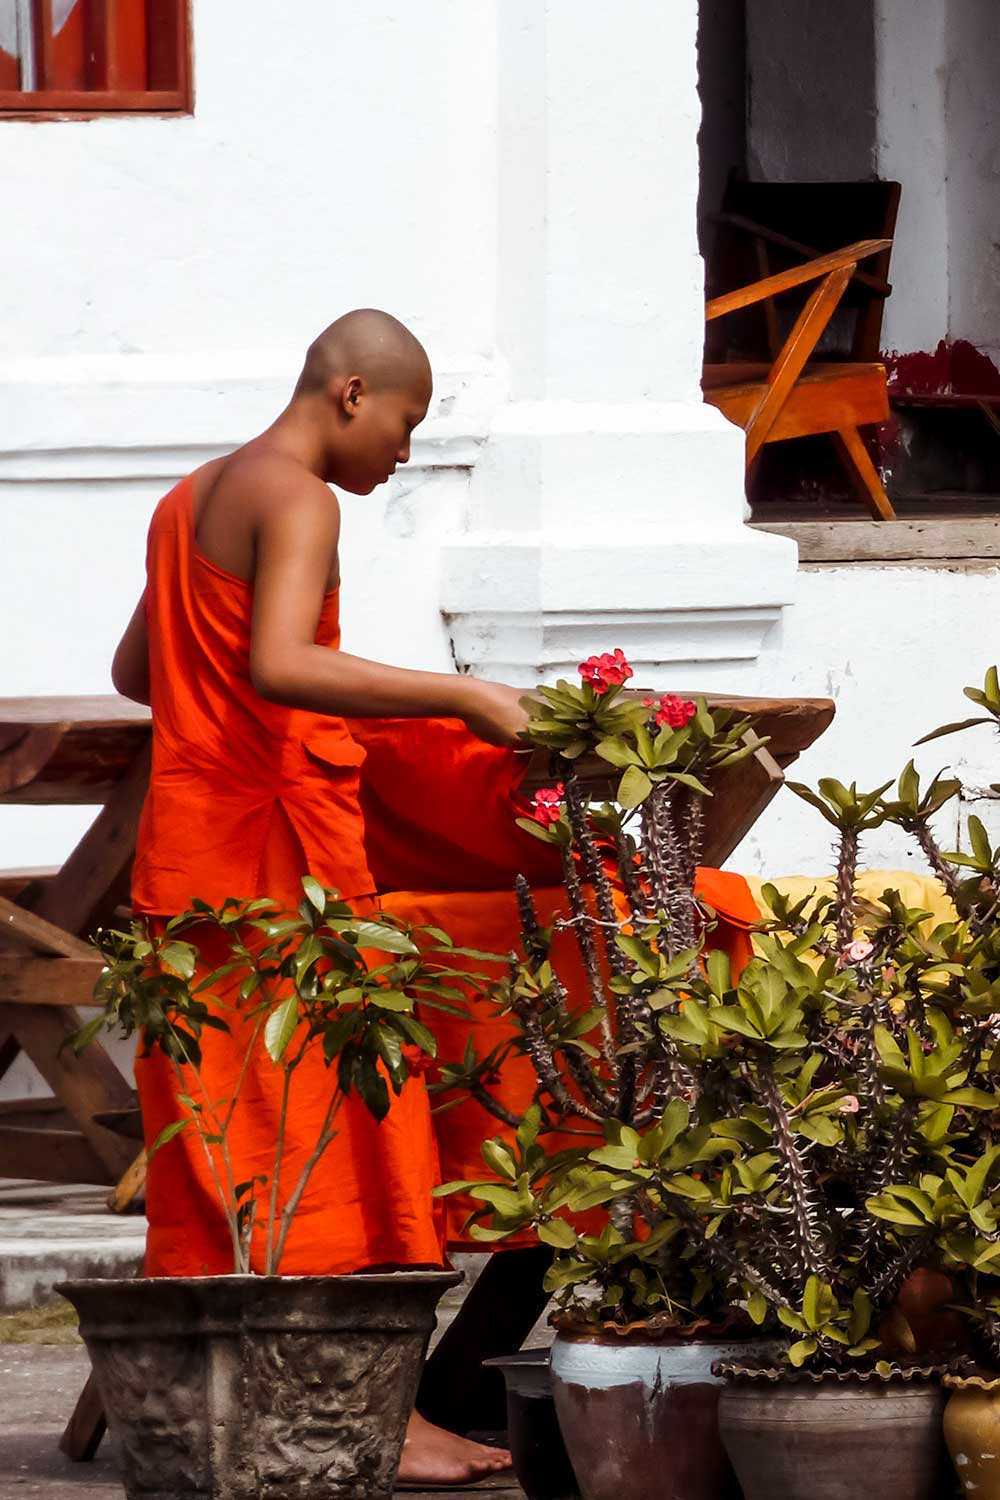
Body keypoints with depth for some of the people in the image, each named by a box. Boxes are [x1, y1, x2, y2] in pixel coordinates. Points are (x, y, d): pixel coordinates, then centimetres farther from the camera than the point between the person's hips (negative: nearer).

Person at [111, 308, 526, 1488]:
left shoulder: (192, 499, 18)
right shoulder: (295, 499, -12)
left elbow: (133, 670, 30)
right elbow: (279, 664, -28)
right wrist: (460, 699, -27)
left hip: (186, 849, 9)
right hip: (277, 844, -9)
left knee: (221, 1153, 8)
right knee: (329, 1131, -8)